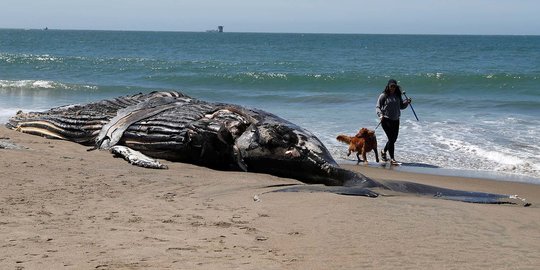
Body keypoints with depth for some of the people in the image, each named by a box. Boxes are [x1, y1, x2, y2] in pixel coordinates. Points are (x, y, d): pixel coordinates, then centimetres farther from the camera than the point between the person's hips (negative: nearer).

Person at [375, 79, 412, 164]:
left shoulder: (398, 96, 9)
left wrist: (407, 102, -4)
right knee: (391, 138, -10)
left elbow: (401, 106, 15)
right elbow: (378, 106, -5)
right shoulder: (383, 95, -6)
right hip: (386, 120, -6)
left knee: (394, 139, 12)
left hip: (396, 120, 6)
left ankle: (384, 151, 38)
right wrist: (380, 115, -21)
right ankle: (392, 158, -3)